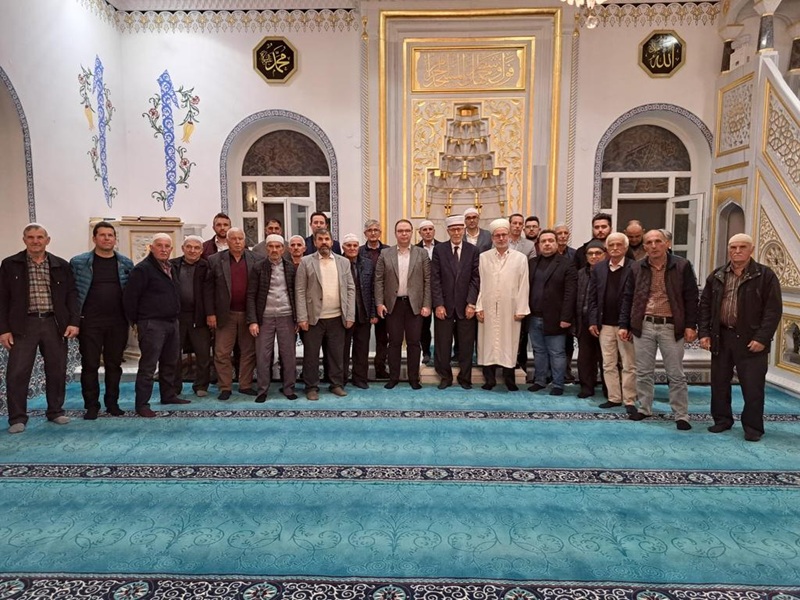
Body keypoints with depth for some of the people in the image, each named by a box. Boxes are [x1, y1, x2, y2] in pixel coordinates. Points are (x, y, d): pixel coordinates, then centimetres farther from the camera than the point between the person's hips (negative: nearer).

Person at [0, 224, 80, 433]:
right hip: (23, 325, -1)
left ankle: (55, 411, 22)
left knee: (57, 371, 7)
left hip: (54, 324, 2)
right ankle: (17, 418, 10)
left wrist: (74, 322, -4)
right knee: (17, 373, -1)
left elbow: (72, 295, 7)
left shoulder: (61, 265, 8)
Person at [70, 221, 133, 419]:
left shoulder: (126, 263, 6)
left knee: (114, 364, 9)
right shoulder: (79, 262, 1)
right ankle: (91, 405, 14)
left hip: (118, 322, 2)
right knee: (90, 365, 3)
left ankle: (112, 403, 21)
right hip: (90, 322, -2)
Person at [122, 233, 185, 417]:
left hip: (172, 323, 8)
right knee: (148, 366, -5)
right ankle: (142, 404, 1)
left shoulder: (171, 269, 15)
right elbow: (129, 297, -14)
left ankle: (168, 395, 28)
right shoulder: (143, 269, -11)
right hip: (152, 324, -8)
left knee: (170, 363, 16)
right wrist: (135, 321, -9)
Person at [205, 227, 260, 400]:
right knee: (222, 353, 3)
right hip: (225, 314, -1)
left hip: (248, 313, 1)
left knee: (248, 351, 8)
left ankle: (245, 385, 20)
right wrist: (210, 313, -5)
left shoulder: (254, 260, 2)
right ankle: (225, 387, 14)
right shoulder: (216, 260, 1)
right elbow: (208, 288, 0)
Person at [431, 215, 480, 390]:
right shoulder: (439, 250, 2)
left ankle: (465, 378, 20)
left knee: (466, 344, 6)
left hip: (466, 306, 0)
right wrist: (438, 304, -8)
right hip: (444, 305, 0)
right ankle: (445, 377, 20)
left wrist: (471, 303, -8)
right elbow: (435, 279, -2)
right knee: (442, 344, 5)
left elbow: (476, 279, 0)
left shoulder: (473, 250, 4)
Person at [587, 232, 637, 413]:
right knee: (608, 364, 10)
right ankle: (614, 398, 20)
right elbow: (593, 297, 7)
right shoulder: (598, 269, 7)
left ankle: (629, 401, 13)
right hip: (605, 325, 4)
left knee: (629, 365, 4)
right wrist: (593, 321, 1)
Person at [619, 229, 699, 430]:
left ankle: (681, 415, 14)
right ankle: (644, 408, 24)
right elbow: (627, 298, 7)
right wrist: (624, 325, 3)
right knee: (644, 372, 10)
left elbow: (691, 297, 0)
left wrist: (691, 325, -6)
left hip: (671, 326, -2)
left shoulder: (682, 266, -2)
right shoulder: (636, 268, 4)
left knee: (676, 375, 5)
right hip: (643, 326, 2)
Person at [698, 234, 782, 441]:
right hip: (721, 338, 4)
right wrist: (704, 333, 2)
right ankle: (722, 419, 26)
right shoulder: (717, 276, 9)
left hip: (750, 340, -4)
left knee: (753, 387, 2)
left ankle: (753, 427, 15)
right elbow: (705, 305, 11)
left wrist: (762, 338, -14)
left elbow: (773, 310, -7)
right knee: (719, 383, 11)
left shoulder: (765, 276, -3)